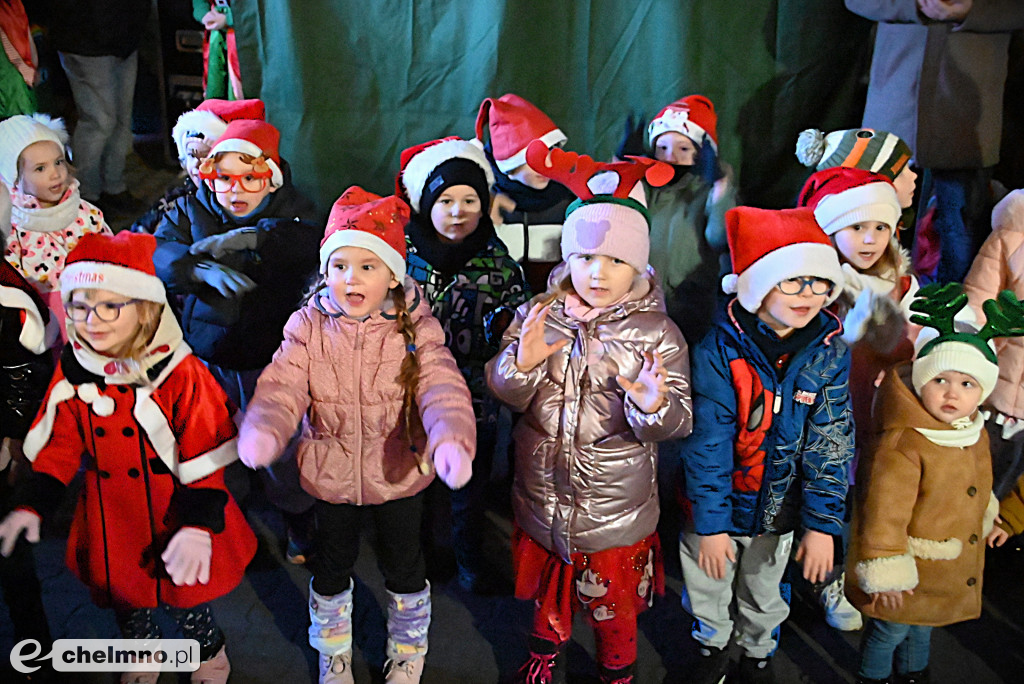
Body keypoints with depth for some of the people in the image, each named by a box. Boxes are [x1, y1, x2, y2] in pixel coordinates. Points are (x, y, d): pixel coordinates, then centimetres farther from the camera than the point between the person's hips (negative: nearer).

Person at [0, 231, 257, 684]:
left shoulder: (179, 373, -21)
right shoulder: (72, 371, -6)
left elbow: (205, 460, -18)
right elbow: (60, 445, 4)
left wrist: (198, 526, -25)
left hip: (171, 519, -4)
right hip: (110, 520, 4)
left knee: (183, 600, 12)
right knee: (124, 599, 22)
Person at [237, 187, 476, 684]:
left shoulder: (416, 328, -14)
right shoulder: (308, 327, -10)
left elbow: (441, 386, -26)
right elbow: (283, 385, -20)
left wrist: (451, 438, -48)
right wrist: (262, 429, -43)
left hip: (399, 472, -1)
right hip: (330, 472, 1)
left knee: (402, 565, 18)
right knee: (331, 564, 20)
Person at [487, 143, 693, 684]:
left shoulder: (657, 334, -12)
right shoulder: (537, 315, -7)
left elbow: (678, 422, -15)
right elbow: (505, 394, -6)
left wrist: (654, 405, -37)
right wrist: (521, 362, -27)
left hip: (617, 503, -2)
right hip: (543, 492, 3)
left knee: (613, 598, 16)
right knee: (547, 584, 25)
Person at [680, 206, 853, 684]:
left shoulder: (831, 354, -13)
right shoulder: (719, 351, -22)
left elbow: (831, 443, -11)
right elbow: (706, 444, -19)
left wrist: (822, 523, -14)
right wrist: (710, 523, -18)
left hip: (778, 506, 2)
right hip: (716, 502, -2)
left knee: (763, 592, 25)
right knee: (708, 586, 20)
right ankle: (713, 646, 51)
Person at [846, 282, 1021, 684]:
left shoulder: (976, 433, -3)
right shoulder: (901, 445, -32)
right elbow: (883, 514, -28)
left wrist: (983, 522, 27)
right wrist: (885, 572, -23)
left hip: (953, 571, 8)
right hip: (907, 567, -8)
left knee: (922, 628, 28)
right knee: (888, 631, 13)